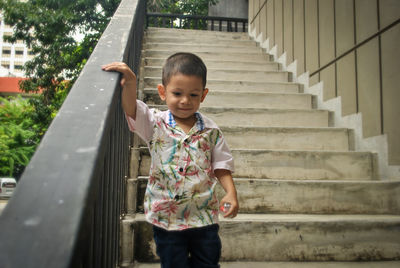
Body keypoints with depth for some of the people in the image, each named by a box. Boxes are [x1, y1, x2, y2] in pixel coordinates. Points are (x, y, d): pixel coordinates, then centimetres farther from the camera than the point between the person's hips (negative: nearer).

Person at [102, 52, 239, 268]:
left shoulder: (210, 131, -3)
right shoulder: (156, 125, -6)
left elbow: (220, 165, 1)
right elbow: (131, 109, -22)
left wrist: (231, 192, -12)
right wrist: (130, 83, -38)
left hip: (204, 215, 1)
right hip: (166, 217, -1)